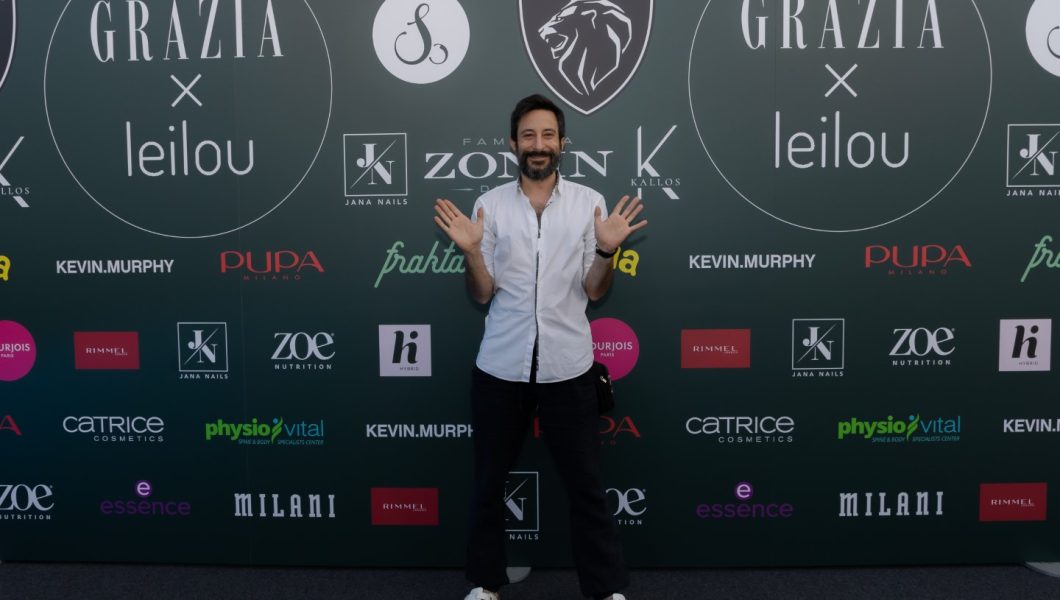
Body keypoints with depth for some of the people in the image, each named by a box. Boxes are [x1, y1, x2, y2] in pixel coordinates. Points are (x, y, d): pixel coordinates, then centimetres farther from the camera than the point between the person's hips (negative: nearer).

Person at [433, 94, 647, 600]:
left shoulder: (589, 202, 1)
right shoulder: (490, 204, 2)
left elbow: (594, 291, 1)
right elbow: (482, 294, 1)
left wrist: (606, 252, -16)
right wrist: (470, 251, -15)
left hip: (567, 366, -1)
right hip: (500, 367, 1)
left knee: (585, 482, 8)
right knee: (489, 480, 13)